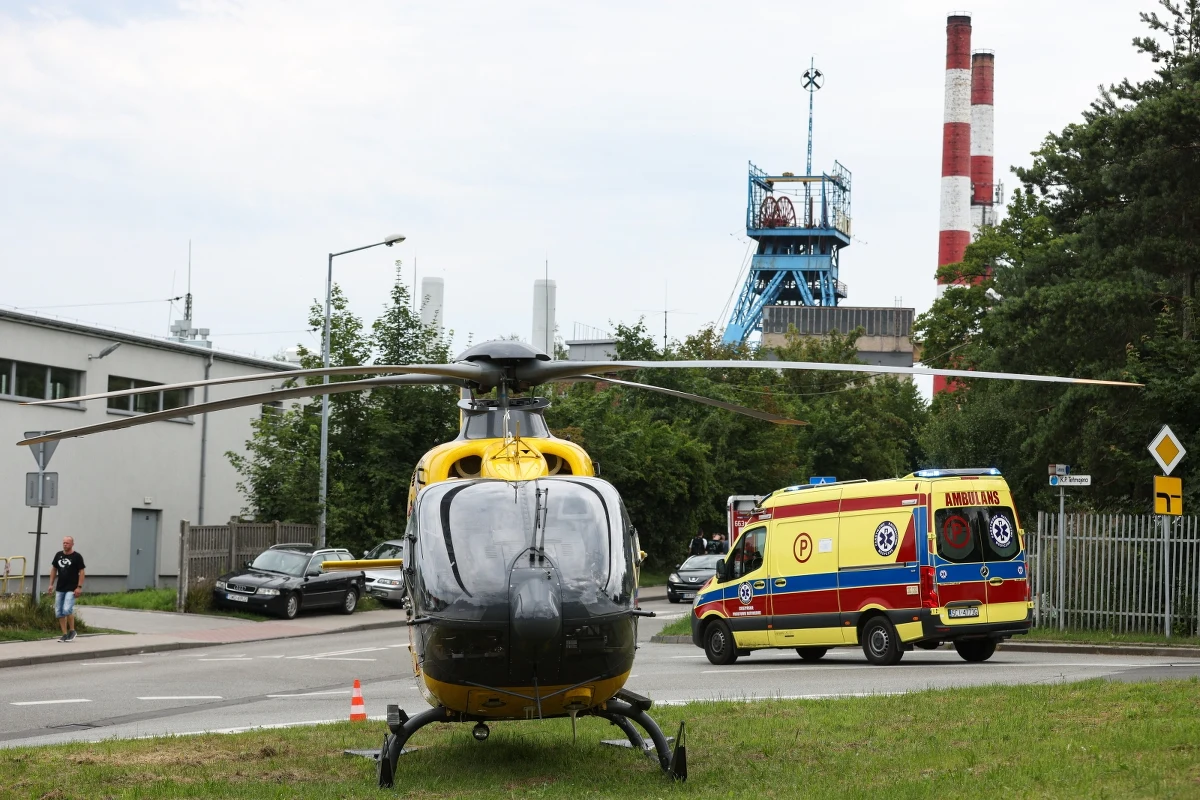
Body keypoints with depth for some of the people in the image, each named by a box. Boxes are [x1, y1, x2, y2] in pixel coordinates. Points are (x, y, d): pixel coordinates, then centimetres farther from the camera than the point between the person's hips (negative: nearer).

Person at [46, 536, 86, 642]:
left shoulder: (77, 557, -5)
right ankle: (65, 634, 12)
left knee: (67, 609, -18)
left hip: (71, 589, -6)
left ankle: (72, 631, 2)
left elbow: (81, 572, -6)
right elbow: (54, 569, 17)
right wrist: (51, 584, 11)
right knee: (59, 612, 4)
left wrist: (79, 587, -13)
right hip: (59, 588, 6)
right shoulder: (58, 555, 9)